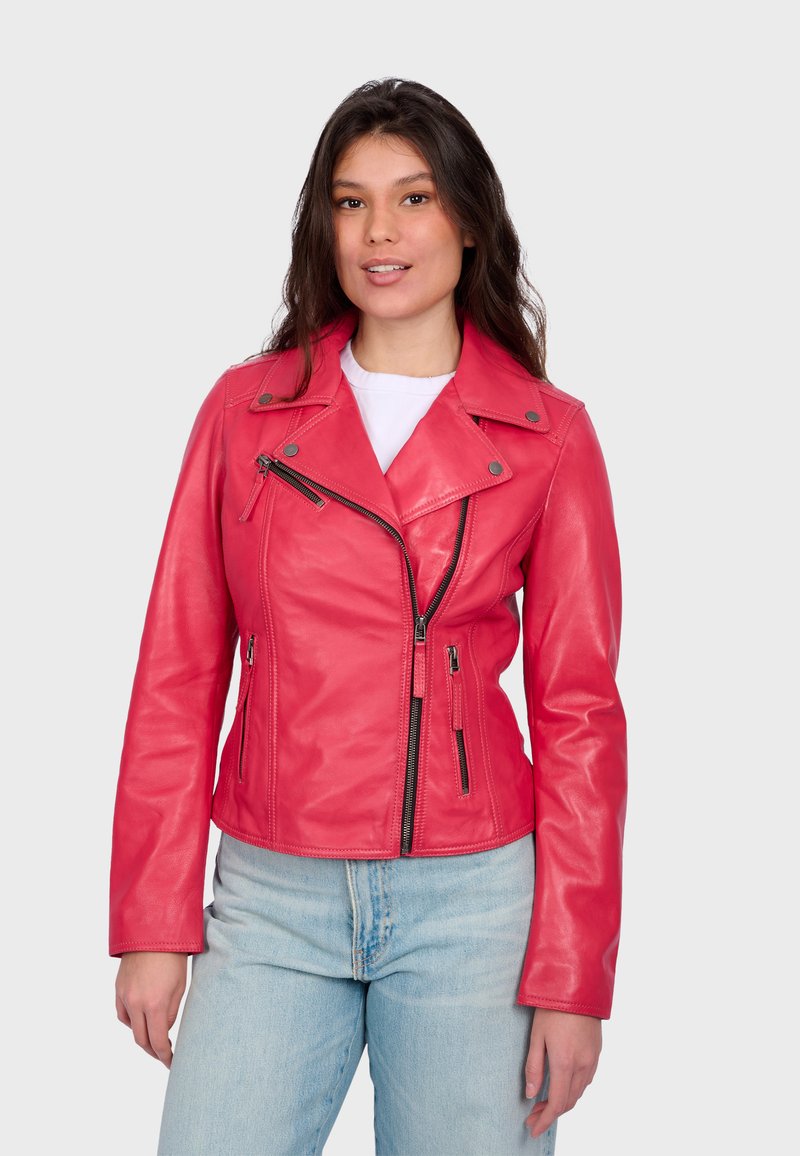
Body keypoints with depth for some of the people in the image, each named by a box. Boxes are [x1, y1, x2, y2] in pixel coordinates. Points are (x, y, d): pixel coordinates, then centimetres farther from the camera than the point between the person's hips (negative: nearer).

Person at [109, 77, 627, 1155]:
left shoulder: (548, 435, 1)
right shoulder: (247, 408, 4)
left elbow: (578, 709, 0)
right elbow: (179, 674, 5)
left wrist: (573, 976, -4)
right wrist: (153, 926, 1)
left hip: (472, 902, -1)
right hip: (272, 901, 1)